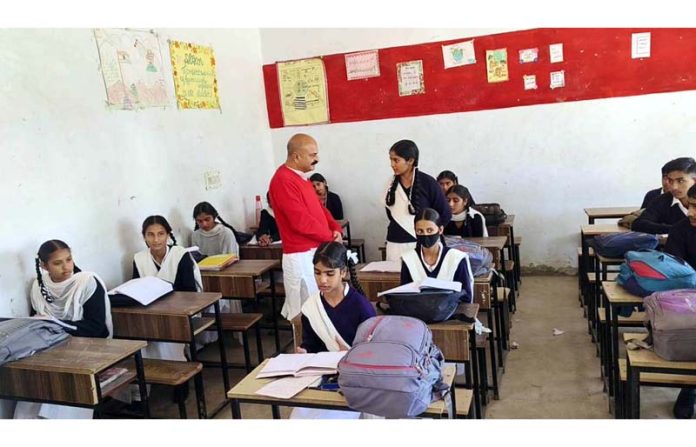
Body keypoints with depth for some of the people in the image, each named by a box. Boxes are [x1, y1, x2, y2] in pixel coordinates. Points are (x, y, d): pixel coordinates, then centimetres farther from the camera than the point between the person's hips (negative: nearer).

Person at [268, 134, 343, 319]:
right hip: (301, 256, -10)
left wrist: (336, 229, -1)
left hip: (315, 251, 10)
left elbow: (319, 207, 18)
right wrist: (331, 237, -10)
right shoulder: (283, 181, -19)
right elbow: (301, 221, -23)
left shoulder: (300, 177, 12)